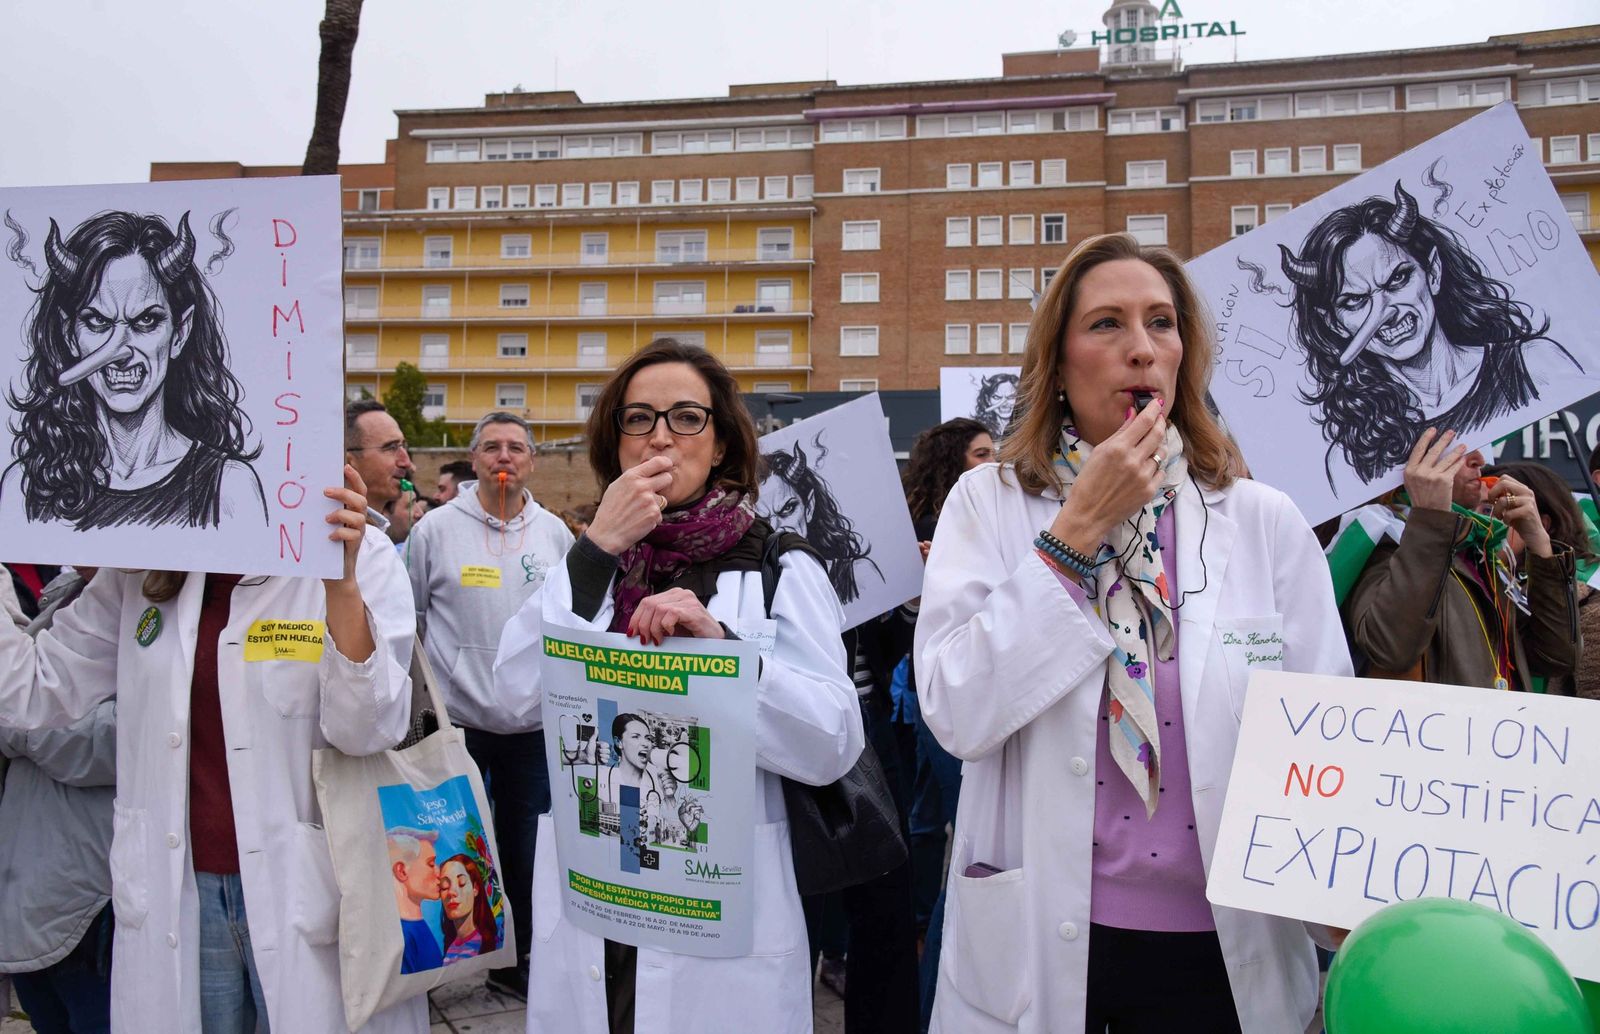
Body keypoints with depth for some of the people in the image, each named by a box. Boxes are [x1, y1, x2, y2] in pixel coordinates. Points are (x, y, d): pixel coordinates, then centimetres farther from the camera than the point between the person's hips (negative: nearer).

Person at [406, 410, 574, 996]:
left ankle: (514, 960, 29)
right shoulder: (435, 529, -3)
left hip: (534, 724, 3)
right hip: (457, 721, -2)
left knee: (525, 849, 12)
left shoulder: (554, 533, 4)